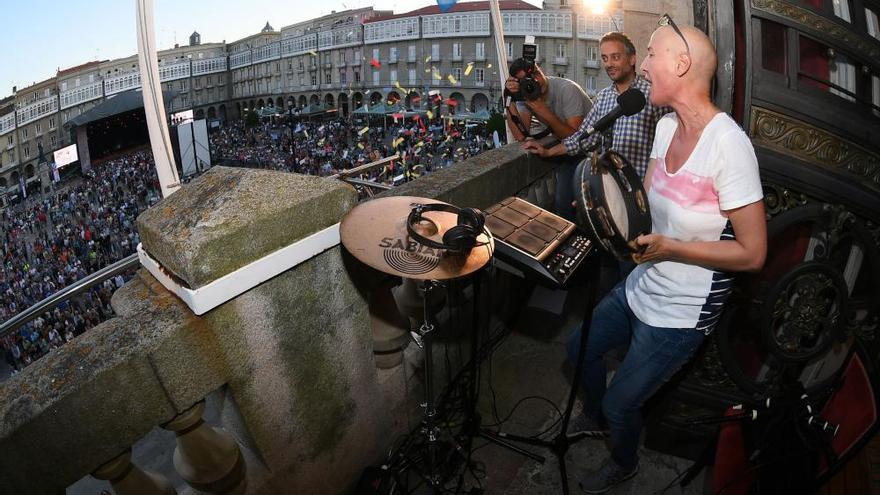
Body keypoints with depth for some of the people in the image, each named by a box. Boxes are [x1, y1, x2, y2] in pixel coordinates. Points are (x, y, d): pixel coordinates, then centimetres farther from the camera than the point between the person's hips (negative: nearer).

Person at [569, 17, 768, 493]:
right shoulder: (666, 125, -1)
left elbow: (752, 253, -21)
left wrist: (669, 247, -26)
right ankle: (594, 418, 54)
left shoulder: (728, 144, -25)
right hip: (641, 287, 8)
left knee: (620, 402, 9)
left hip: (681, 312, -7)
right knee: (581, 349, 23)